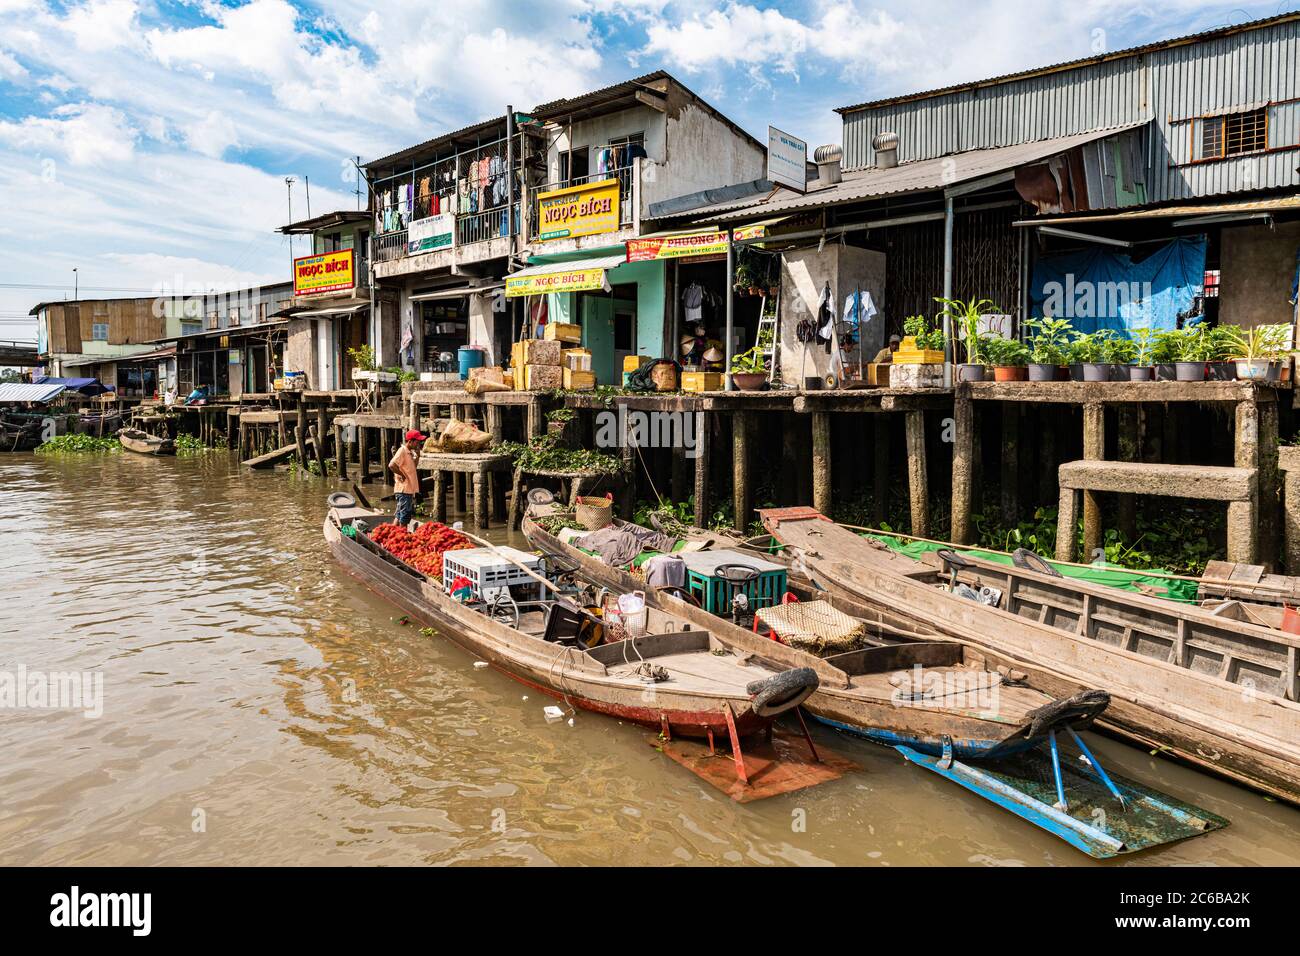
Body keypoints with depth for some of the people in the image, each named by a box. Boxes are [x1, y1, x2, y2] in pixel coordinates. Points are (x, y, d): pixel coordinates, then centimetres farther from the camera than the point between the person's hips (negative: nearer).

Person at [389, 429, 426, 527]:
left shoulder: (410, 452, 13)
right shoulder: (402, 451, -15)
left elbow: (414, 466, 24)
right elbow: (391, 465, -28)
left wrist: (417, 455, 9)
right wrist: (402, 475, -17)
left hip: (410, 489, 10)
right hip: (404, 489, -10)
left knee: (399, 515, 16)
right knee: (404, 516, -4)